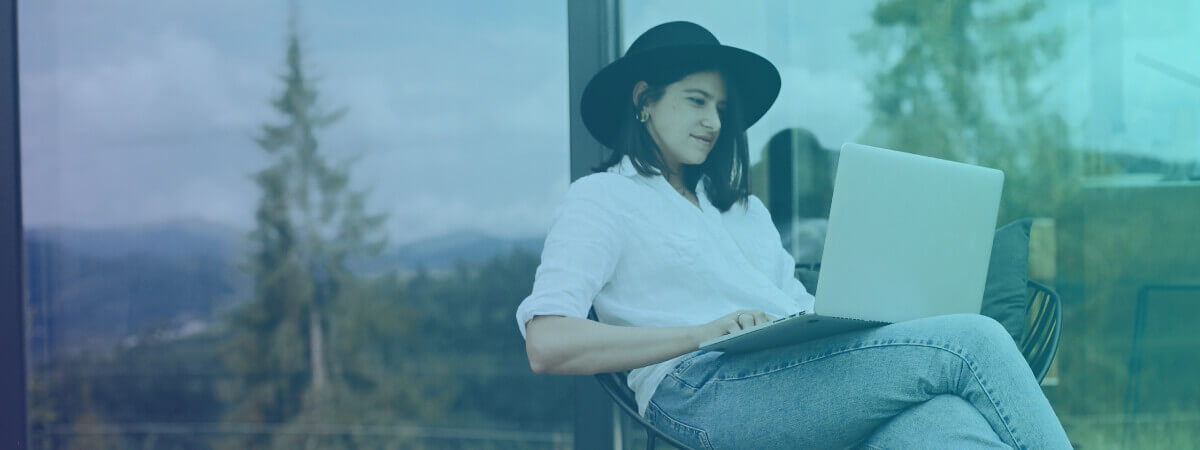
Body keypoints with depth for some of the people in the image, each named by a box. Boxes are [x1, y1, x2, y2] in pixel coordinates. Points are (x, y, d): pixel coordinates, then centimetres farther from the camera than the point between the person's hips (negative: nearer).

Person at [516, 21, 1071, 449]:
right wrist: (701, 333, -14)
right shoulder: (600, 200, 12)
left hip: (805, 371, 6)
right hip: (704, 387, -6)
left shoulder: (745, 209, 34)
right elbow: (547, 345, -5)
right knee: (974, 340, -22)